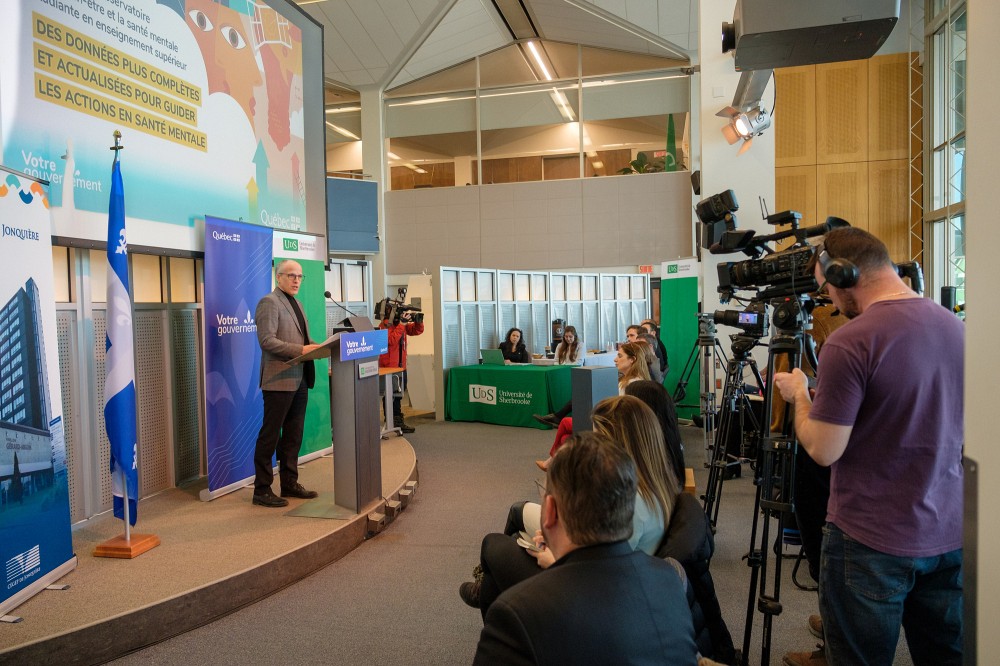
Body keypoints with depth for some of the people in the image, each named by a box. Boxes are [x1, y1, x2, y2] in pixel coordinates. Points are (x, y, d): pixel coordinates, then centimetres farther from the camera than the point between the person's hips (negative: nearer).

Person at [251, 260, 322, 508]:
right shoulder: (269, 302, -8)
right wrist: (300, 350, -23)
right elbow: (267, 340, -18)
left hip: (299, 379, 9)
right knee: (270, 436, -1)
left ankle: (290, 483, 24)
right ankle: (262, 490, 8)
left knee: (293, 436, 14)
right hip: (279, 380, -9)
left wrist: (314, 347, 4)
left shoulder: (295, 304, 19)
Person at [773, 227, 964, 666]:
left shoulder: (849, 343, -22)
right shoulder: (953, 325, 2)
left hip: (872, 543, -7)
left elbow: (823, 450, -18)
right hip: (950, 535, 7)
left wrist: (799, 394, -1)